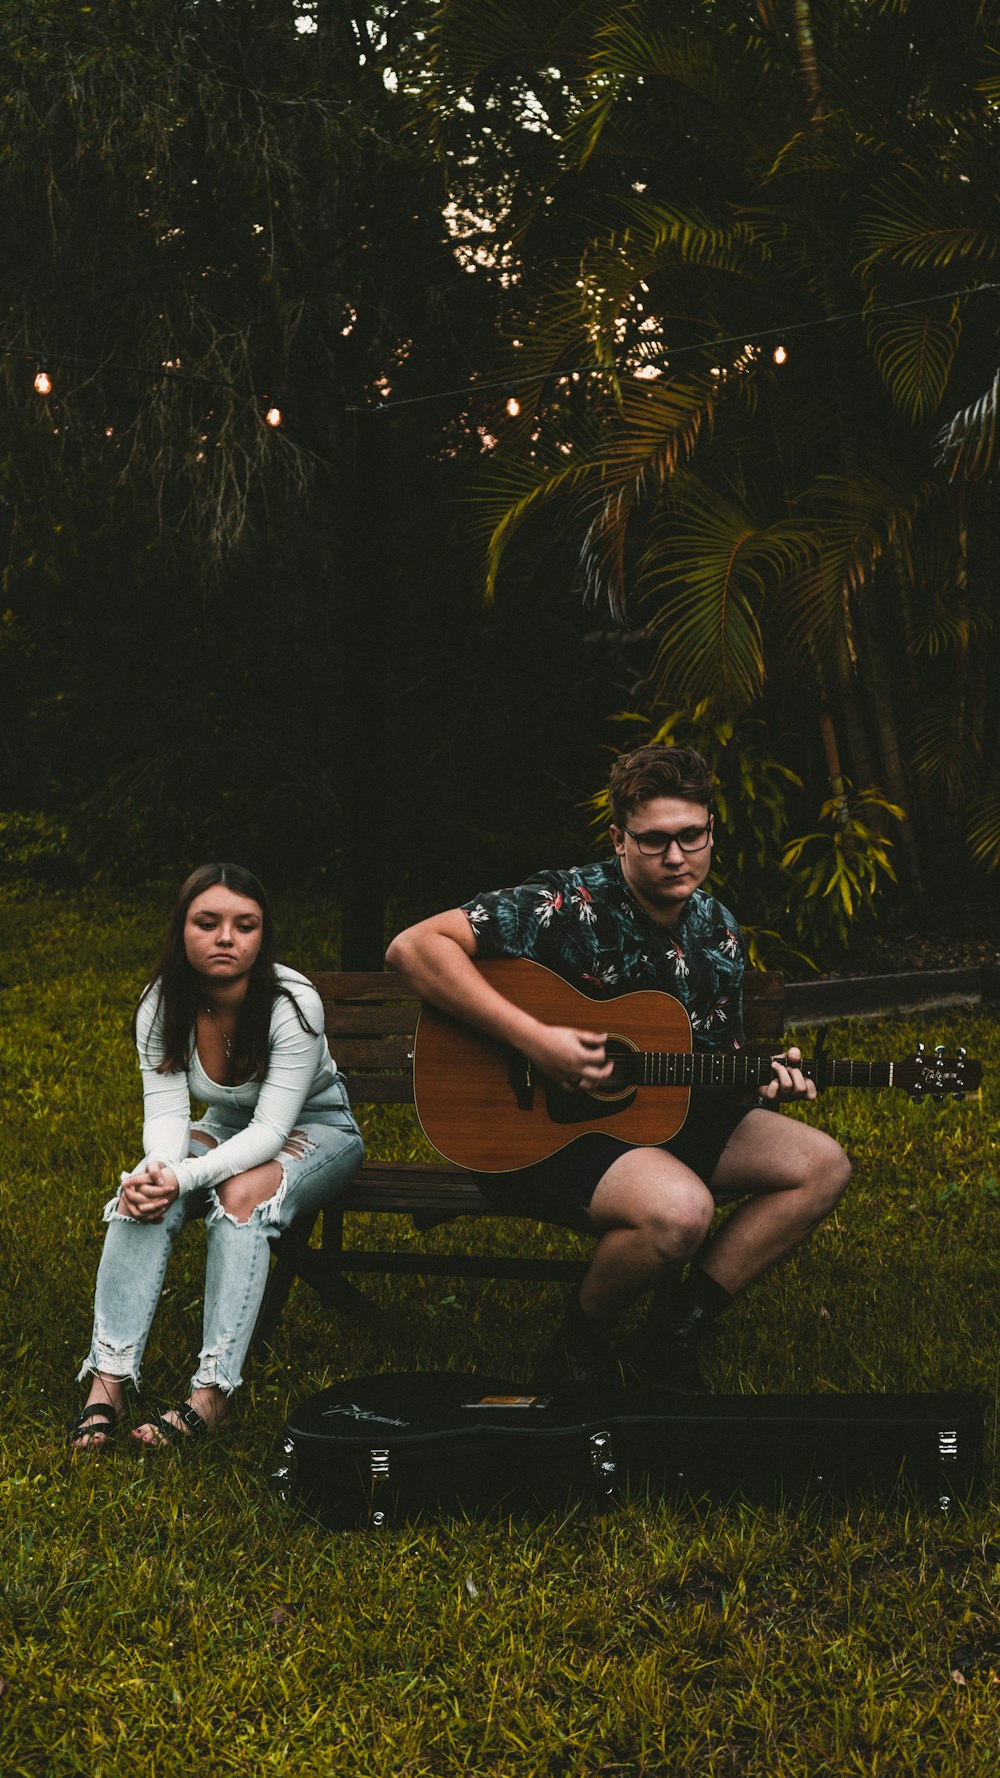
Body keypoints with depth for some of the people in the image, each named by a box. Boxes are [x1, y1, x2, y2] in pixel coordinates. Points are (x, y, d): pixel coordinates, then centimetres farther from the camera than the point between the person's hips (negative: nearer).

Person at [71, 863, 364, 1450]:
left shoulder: (294, 1003, -29)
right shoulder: (162, 1004, -15)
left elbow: (271, 1129, -31)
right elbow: (166, 1110, -17)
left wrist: (184, 1177, -44)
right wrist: (159, 1167, -41)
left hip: (316, 1128, -4)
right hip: (227, 1127, 4)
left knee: (242, 1193, -36)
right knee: (145, 1195, -27)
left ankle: (212, 1394, -36)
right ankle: (109, 1382, -31)